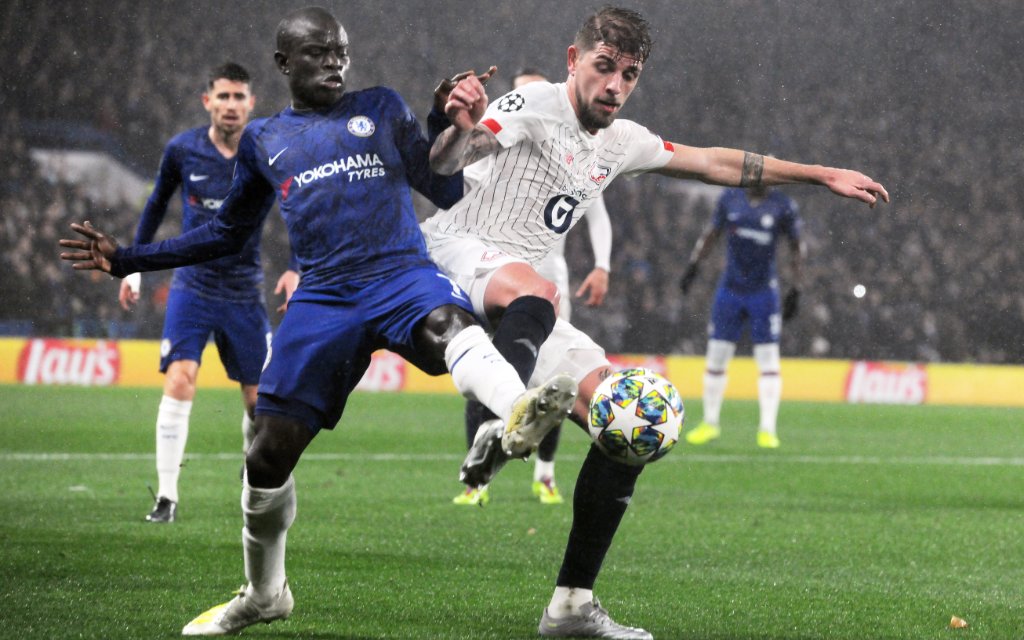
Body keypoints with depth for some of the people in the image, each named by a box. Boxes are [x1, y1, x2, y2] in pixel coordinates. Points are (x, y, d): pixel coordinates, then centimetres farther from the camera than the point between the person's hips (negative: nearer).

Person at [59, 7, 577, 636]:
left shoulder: (382, 109, 15)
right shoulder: (263, 140, 20)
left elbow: (445, 190, 12)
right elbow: (228, 232, 30)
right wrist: (127, 258, 25)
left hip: (401, 272, -2)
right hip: (323, 296, 2)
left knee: (450, 325, -39)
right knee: (269, 452, -1)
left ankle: (521, 415, -72)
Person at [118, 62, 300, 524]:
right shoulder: (182, 150, -2)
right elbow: (157, 204, 14)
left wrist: (295, 269, -14)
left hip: (245, 292, 1)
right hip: (192, 286, -1)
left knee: (259, 399, 5)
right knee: (179, 381, -18)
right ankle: (166, 497, -14)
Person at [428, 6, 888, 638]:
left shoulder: (621, 140, 13)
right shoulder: (536, 106, -11)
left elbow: (715, 163, 27)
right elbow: (445, 163, -26)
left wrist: (824, 175, 29)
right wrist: (460, 129, -50)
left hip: (521, 300, 8)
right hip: (453, 253, -7)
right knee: (536, 294, -42)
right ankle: (502, 426, -62)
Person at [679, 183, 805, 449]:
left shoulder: (782, 206, -5)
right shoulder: (730, 199, 1)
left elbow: (797, 247, 4)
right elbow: (711, 234, 14)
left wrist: (794, 289, -1)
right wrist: (694, 264, 5)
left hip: (763, 292, -2)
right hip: (730, 289, 2)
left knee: (768, 359, -4)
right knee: (716, 355, 4)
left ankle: (767, 429, 2)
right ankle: (710, 423, 18)